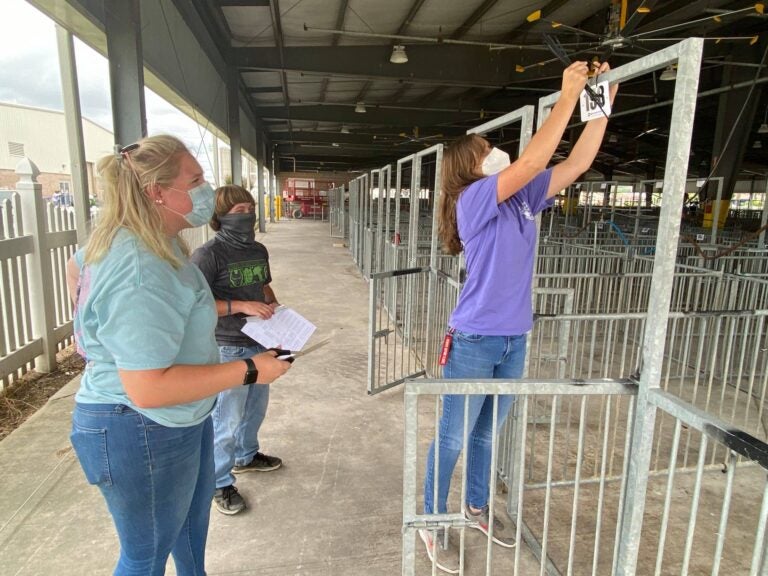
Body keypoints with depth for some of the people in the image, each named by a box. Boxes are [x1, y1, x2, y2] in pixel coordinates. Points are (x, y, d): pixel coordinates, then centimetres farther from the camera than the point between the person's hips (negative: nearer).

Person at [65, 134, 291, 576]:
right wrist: (249, 371, -28)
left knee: (193, 519, 29)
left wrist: (102, 332, 23)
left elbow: (76, 266, 19)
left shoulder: (144, 239, 0)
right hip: (143, 435, -9)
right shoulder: (141, 277, -32)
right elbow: (149, 389, -33)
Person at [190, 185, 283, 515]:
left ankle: (246, 456, 47)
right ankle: (219, 483, 24)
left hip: (259, 342, 8)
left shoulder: (258, 250, 6)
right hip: (228, 348, -8)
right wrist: (241, 306, -27)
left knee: (256, 406, 23)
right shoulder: (209, 254, -17)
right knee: (227, 418, 4)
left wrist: (274, 308, 4)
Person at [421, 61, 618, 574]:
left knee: (487, 435, 22)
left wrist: (602, 102, 2)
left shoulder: (524, 198, 7)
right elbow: (531, 161, -24)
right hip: (474, 343, -6)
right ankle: (433, 525, 28)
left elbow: (576, 164, 7)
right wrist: (568, 96, -17)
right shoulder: (473, 198, -13)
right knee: (453, 439, 8)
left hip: (514, 341, 7)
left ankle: (477, 507, 43)